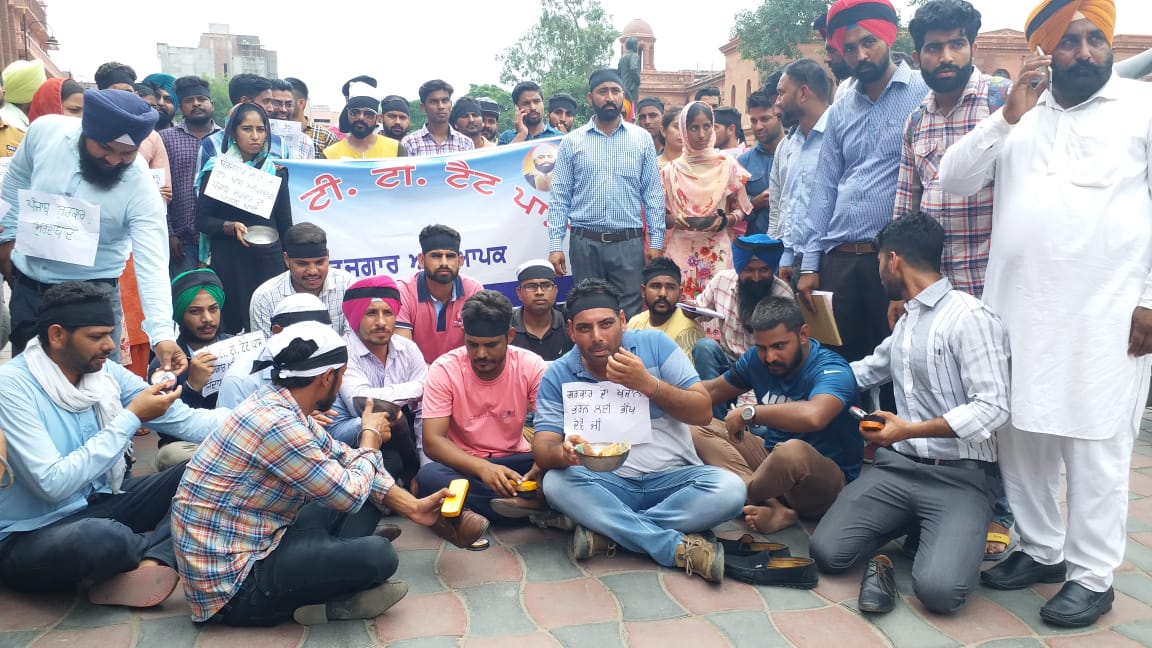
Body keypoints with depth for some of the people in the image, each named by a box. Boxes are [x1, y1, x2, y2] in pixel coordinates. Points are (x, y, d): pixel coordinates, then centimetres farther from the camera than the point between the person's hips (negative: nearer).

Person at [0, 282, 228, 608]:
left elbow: (185, 420, -6)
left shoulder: (106, 372, 0)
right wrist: (131, 418, -23)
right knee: (99, 536, -40)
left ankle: (146, 564, -24)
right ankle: (160, 552, -6)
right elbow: (54, 484, -28)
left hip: (98, 504, 7)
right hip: (34, 534, -7)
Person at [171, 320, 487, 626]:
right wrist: (371, 437, 1)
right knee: (378, 555, -23)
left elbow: (345, 460, 12)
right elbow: (350, 494, -17)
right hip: (231, 583, -10)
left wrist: (413, 507, 9)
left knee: (366, 494, 10)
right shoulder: (275, 423, -26)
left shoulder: (277, 403, 3)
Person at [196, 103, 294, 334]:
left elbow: (284, 223, 11)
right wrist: (231, 227, -18)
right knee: (230, 326, -1)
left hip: (269, 260, 2)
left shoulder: (276, 171, 9)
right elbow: (202, 220, 0)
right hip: (228, 261, -1)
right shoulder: (216, 170, 2)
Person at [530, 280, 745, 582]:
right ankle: (679, 547, -25)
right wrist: (563, 453, -34)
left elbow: (703, 413, -7)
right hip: (609, 485, 0)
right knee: (556, 483, -30)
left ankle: (607, 529, -19)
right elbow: (542, 447, -9)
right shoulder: (558, 376, -2)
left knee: (729, 489, -28)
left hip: (673, 478, 0)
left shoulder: (655, 344, -3)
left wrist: (648, 384, -22)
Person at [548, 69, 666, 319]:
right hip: (585, 243, 0)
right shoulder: (571, 142, 5)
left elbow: (653, 194, 6)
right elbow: (559, 197, 4)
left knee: (630, 315, 2)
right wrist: (555, 245, -3)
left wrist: (656, 241, -1)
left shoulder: (642, 139, 6)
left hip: (629, 243, 0)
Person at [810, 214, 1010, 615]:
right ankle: (912, 524, 6)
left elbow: (993, 408, -18)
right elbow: (865, 371, 33)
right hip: (896, 466, 6)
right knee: (828, 552, -16)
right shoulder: (906, 320, 17)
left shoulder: (969, 316, -10)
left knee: (939, 589, -26)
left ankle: (938, 532, 2)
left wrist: (909, 430, -21)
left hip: (957, 477, -5)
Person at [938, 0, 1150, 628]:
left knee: (1094, 445, 0)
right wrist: (1009, 114, -8)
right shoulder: (1018, 114, 14)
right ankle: (1041, 549, 26)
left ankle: (1091, 575, 13)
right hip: (1017, 306, 4)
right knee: (1018, 435, 10)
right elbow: (954, 179, 4)